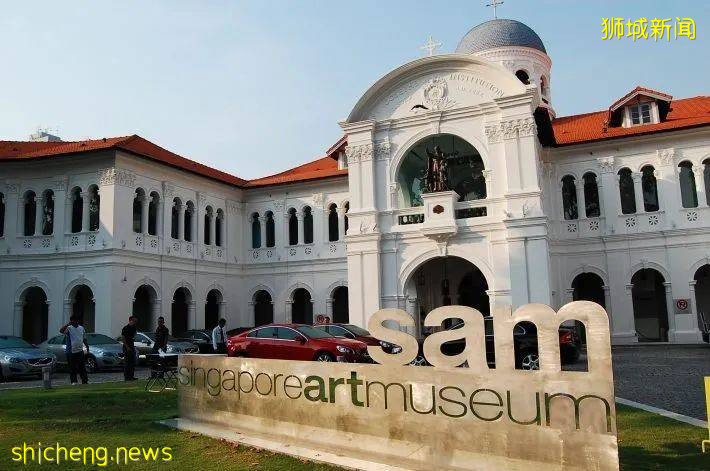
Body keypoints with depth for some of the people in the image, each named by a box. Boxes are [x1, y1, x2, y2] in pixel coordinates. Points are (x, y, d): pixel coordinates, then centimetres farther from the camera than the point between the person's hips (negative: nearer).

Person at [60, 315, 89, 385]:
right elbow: (61, 331, -24)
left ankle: (85, 380, 12)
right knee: (72, 368, 2)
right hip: (71, 351, -3)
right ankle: (73, 381, 11)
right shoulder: (69, 328, -4)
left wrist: (87, 346, 13)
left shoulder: (81, 328, 11)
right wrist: (68, 324, -30)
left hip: (80, 350, 3)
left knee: (82, 367, 6)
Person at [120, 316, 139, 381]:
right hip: (127, 348, -8)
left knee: (133, 362, 10)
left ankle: (131, 376, 17)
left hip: (132, 347, 8)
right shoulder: (125, 328, -11)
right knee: (127, 362, -5)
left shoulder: (133, 328, 13)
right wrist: (127, 347, -19)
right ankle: (126, 377, -1)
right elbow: (122, 339, -15)